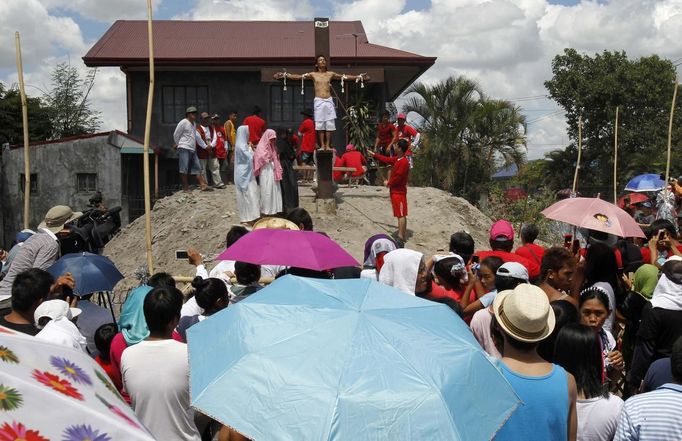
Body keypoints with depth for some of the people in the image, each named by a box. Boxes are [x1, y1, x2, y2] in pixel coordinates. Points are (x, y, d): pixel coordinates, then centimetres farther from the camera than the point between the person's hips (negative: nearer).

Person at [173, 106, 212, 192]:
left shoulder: (194, 124, 19)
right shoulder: (183, 122, -6)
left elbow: (197, 136, 25)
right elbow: (176, 135, -2)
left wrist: (205, 146, 23)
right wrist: (178, 144, 12)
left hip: (192, 150, 8)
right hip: (184, 149, -8)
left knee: (197, 168, 4)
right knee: (184, 169, -5)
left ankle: (203, 185, 2)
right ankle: (186, 188, -2)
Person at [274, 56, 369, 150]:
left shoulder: (330, 74, 11)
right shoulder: (313, 75, 7)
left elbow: (345, 77, 11)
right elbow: (298, 77, 2)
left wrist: (359, 77, 6)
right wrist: (285, 75, -7)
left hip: (329, 101, 1)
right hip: (318, 101, -1)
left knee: (329, 124, -2)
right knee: (320, 124, -4)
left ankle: (328, 145, 4)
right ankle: (322, 145, 2)